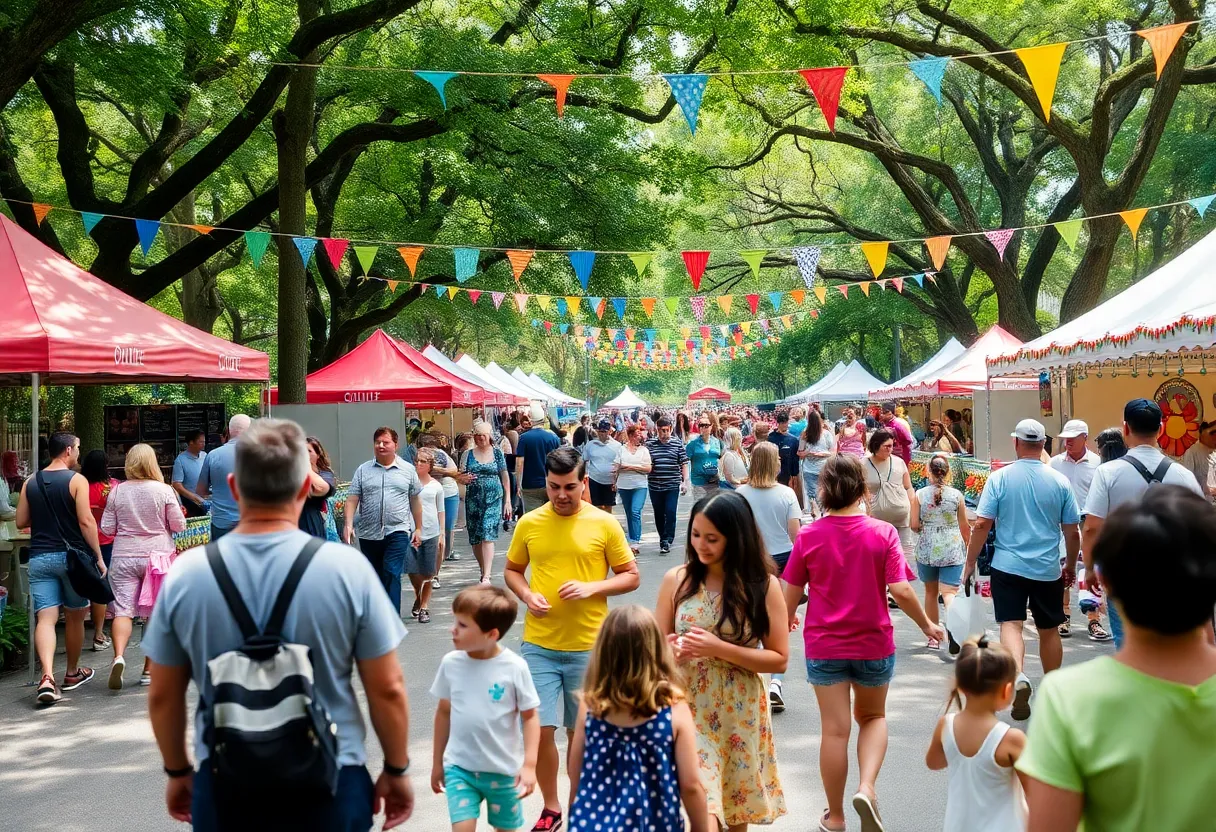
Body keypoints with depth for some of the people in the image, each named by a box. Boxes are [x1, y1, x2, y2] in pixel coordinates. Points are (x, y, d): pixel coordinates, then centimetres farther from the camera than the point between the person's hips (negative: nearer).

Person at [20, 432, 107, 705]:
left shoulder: (31, 483, 7)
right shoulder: (76, 480, -7)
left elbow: (21, 522, 10)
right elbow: (86, 521, -13)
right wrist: (99, 557, -9)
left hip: (39, 557, 3)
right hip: (72, 556, -3)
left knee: (45, 618, -3)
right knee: (74, 617, 13)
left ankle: (47, 677, -21)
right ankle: (73, 673, 28)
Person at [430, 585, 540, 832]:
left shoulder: (514, 667, -17)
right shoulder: (450, 663, -8)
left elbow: (530, 716, -9)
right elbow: (444, 712, 6)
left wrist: (529, 765, -15)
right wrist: (437, 762, 12)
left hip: (504, 769, -1)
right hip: (459, 767, 2)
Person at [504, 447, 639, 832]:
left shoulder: (605, 524, -6)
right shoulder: (528, 523, 0)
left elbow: (631, 576, 0)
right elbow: (512, 570, 12)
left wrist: (592, 587, -17)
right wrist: (527, 595, -9)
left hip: (588, 647, -1)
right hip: (539, 645, 1)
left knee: (580, 733, 12)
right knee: (540, 729, 1)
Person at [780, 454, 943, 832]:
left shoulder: (808, 535, -9)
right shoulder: (883, 532, -11)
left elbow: (791, 593, -2)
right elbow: (901, 590, -15)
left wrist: (787, 620, 20)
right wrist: (927, 624, 3)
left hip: (824, 645, 0)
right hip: (874, 644, 0)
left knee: (835, 729, 9)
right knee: (873, 717, 23)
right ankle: (867, 787, 1)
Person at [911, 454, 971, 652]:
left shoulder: (920, 494, -5)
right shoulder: (956, 495, -4)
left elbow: (914, 525, -5)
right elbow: (965, 527, 3)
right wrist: (966, 546, 20)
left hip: (927, 549, 1)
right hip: (952, 550, -1)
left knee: (931, 592, 16)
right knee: (949, 591, -4)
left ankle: (933, 637, 24)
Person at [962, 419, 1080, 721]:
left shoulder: (999, 478, -7)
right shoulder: (1059, 481, -2)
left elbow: (981, 524, -9)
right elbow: (1072, 532, 4)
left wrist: (970, 562, 0)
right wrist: (1071, 566, 18)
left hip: (1008, 566, -2)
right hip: (1048, 570, 2)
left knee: (1010, 624, -2)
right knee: (1049, 630, 15)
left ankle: (1019, 677, -27)